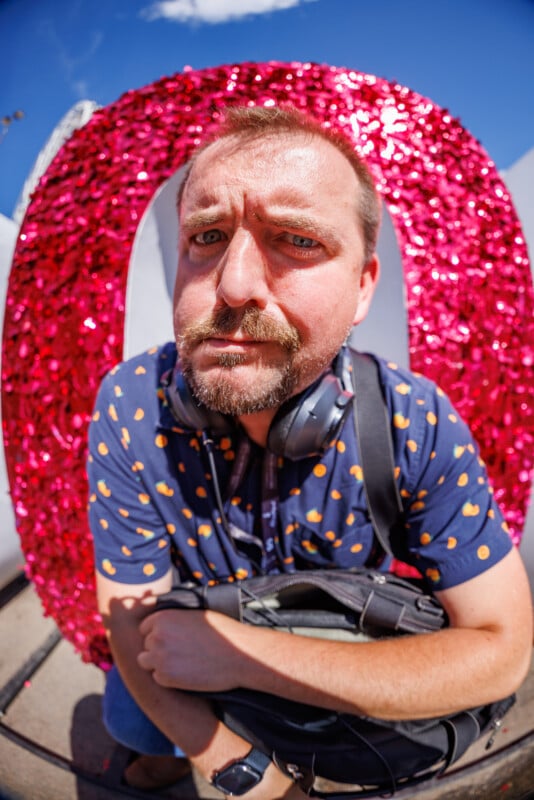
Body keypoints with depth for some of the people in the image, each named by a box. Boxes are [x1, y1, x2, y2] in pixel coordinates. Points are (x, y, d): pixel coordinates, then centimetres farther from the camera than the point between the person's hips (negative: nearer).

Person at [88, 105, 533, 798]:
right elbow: (131, 618, -21)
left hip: (338, 650, 0)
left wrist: (243, 653, -37)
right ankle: (177, 743, 30)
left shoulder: (416, 422, -31)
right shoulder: (131, 405, -28)